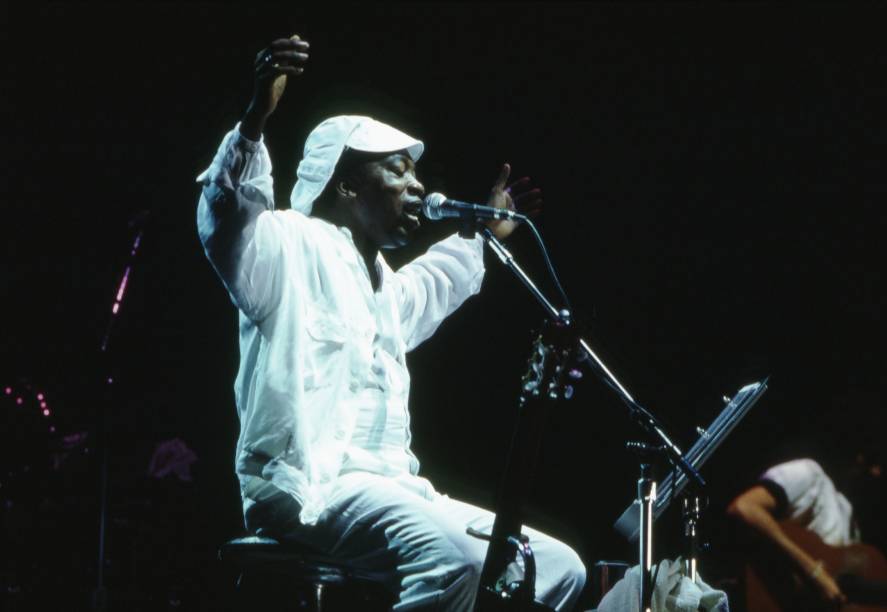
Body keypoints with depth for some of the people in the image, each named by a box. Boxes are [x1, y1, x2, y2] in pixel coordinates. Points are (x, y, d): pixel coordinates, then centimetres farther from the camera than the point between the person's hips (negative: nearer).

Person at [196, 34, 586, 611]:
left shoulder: (378, 282, 27)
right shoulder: (293, 247, -2)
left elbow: (429, 288, 52)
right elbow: (230, 217, -26)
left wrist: (484, 236, 54)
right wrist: (256, 119, -39)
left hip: (387, 487, 10)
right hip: (310, 488, -10)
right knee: (458, 560, -35)